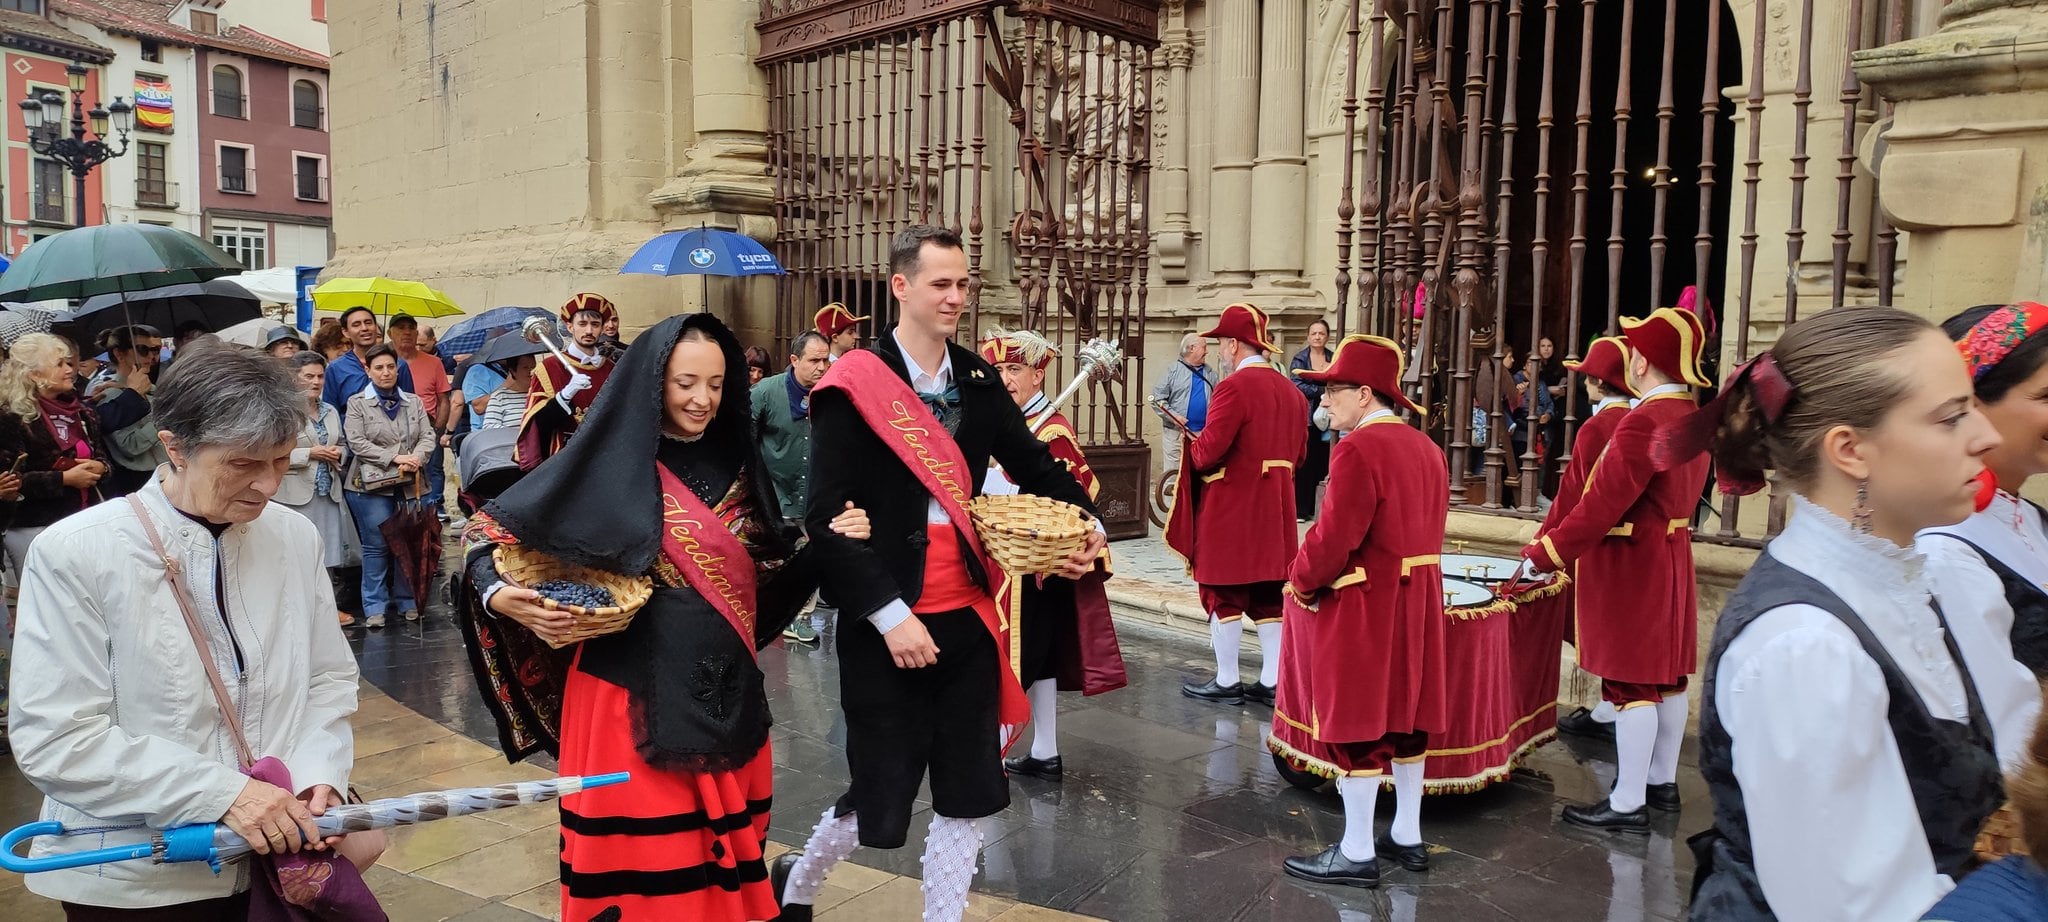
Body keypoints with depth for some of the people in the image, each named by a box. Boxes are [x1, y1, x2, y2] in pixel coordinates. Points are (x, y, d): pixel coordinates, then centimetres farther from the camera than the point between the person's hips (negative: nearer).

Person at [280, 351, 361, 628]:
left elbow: (343, 446, 22)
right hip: (297, 493, -6)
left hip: (329, 490, 6)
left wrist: (338, 454, 0)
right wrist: (310, 453, -17)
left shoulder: (331, 411, 13)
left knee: (328, 549, 11)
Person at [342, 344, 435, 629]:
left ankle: (407, 601, 16)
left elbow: (428, 435, 6)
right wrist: (394, 458, -15)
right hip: (371, 485, -3)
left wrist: (417, 458, -14)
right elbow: (357, 443, -7)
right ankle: (374, 607, 6)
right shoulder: (357, 403, 2)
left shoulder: (413, 402, 14)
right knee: (376, 546, -2)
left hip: (410, 485, 3)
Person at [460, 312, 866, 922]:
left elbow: (766, 573, 12)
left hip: (724, 696, 5)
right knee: (639, 862, 4)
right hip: (634, 696, -4)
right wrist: (501, 597, -21)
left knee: (721, 858, 13)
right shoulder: (609, 464, -8)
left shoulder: (733, 466, 8)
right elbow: (495, 533, -3)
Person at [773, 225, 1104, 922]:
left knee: (969, 795, 10)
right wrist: (889, 614, -19)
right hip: (886, 626, -5)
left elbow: (1033, 465, 13)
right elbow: (827, 517, -15)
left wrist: (1085, 527, -5)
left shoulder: (977, 380, 6)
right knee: (882, 794, 7)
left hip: (967, 617, 5)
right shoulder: (852, 385, -11)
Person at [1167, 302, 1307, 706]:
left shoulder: (1234, 386, -16)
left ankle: (1226, 682, 10)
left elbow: (1208, 451, -21)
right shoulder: (1289, 389, 10)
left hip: (1230, 508, -8)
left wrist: (1191, 446, 0)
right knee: (1270, 595, 11)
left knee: (1225, 594, 3)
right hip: (1276, 506, 8)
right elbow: (1298, 452, 15)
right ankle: (1271, 683, 14)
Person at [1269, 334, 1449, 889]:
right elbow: (1425, 531, 14)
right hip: (1415, 599, 9)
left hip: (1362, 607, -9)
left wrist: (1300, 581, -7)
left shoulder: (1359, 447, -18)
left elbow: (1335, 536, -22)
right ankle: (1407, 837, 26)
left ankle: (1356, 854, 7)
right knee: (1403, 715, 16)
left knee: (1355, 721, -1)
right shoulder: (1425, 447, 11)